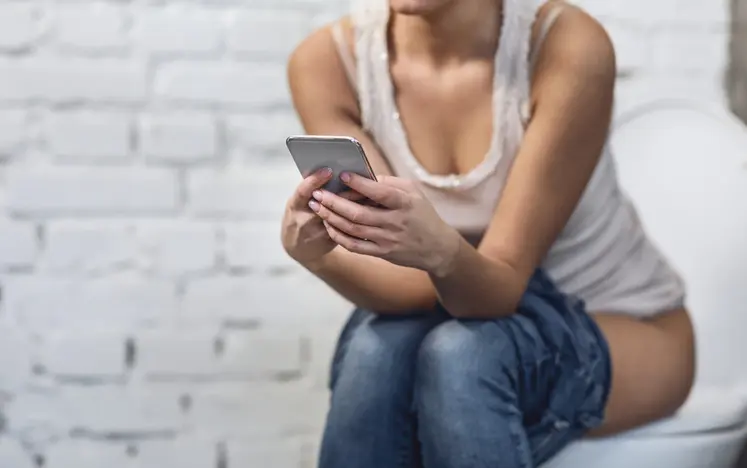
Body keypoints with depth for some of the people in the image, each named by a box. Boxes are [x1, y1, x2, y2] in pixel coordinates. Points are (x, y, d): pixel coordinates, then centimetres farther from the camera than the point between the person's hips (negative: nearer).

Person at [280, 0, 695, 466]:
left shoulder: (566, 45, -25)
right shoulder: (328, 60, -16)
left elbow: (504, 284, -25)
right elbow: (415, 285, -21)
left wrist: (438, 249, -47)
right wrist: (318, 251, -41)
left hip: (622, 329, -2)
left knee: (462, 353, -33)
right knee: (379, 348, -31)